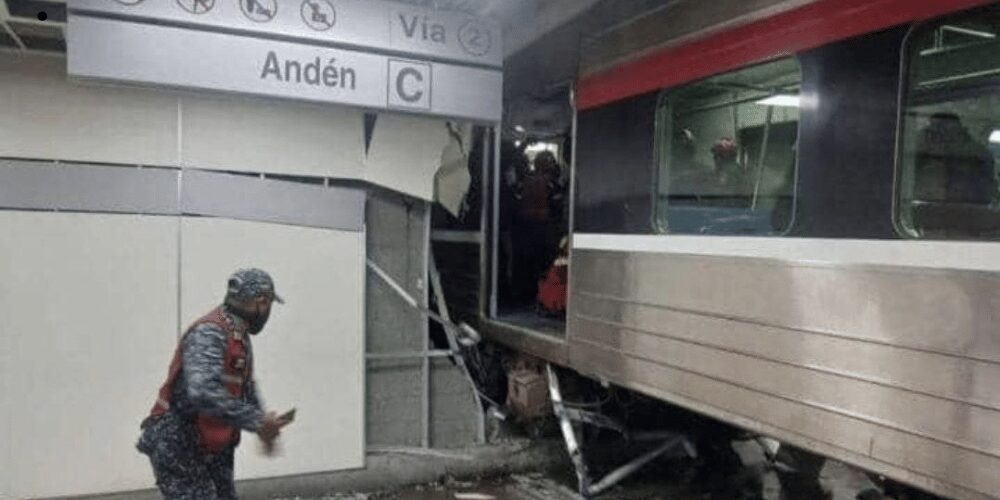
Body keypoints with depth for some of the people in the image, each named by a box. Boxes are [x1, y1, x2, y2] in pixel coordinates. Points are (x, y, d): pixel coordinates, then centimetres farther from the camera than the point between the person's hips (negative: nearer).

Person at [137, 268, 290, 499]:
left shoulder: (240, 336, 8)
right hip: (176, 446, -9)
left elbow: (246, 387, 19)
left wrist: (263, 424, 3)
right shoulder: (209, 333, -22)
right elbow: (203, 392, -37)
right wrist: (257, 421, -31)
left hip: (209, 446, 9)